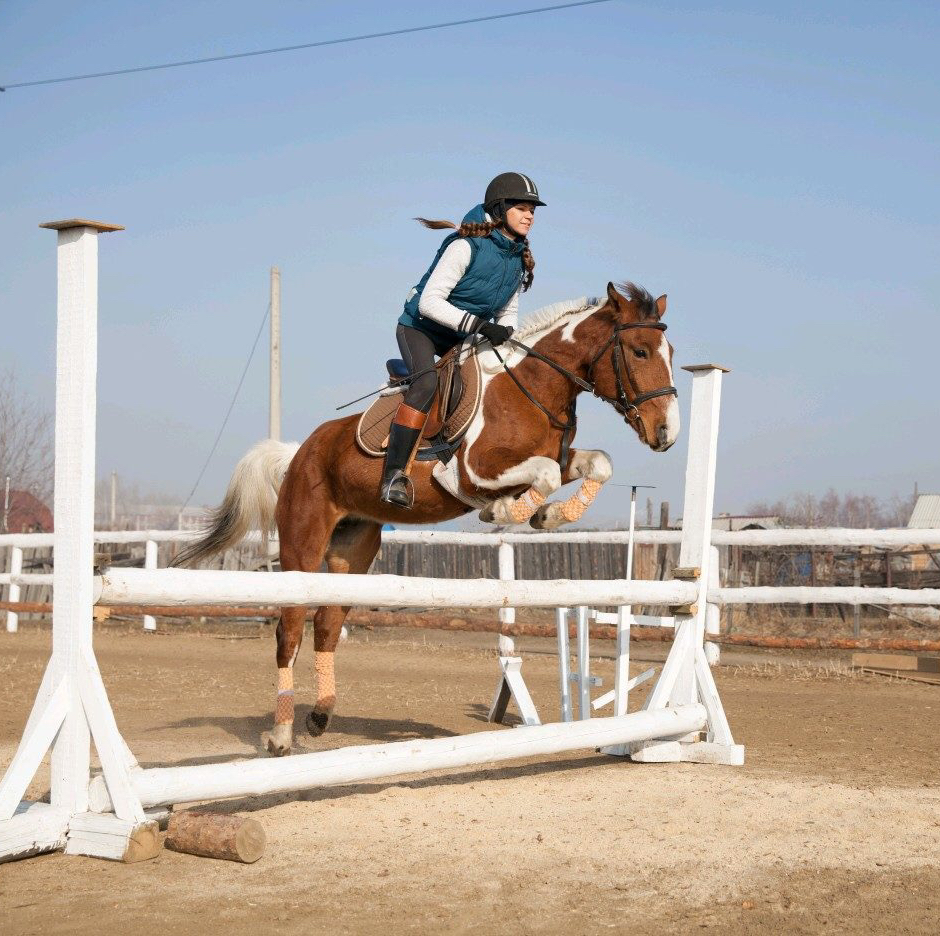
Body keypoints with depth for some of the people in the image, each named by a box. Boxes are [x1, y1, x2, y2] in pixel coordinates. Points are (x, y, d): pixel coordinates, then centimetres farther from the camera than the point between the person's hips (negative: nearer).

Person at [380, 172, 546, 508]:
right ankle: (394, 474, -38)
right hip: (420, 327, -8)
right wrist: (479, 325, -34)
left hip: (463, 339, 8)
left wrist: (504, 336, -10)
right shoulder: (467, 246, -21)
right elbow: (429, 301, -27)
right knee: (427, 380, -34)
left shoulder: (520, 260, 2)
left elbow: (508, 312, 12)